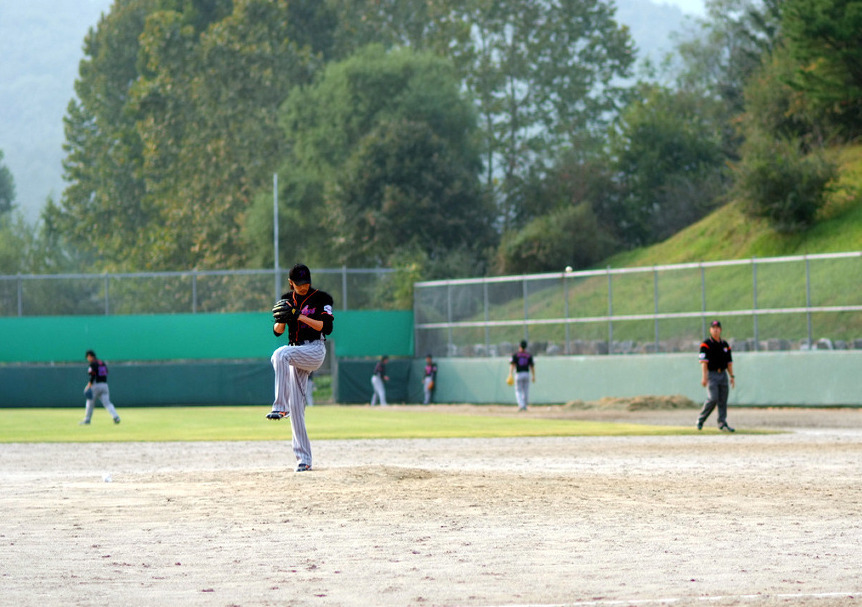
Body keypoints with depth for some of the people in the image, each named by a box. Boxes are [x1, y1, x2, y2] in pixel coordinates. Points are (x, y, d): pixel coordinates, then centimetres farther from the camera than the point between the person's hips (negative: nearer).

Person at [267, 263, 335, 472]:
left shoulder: (321, 298, -3)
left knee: (281, 354, -34)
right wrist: (282, 320, -13)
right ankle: (304, 459, 2)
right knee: (296, 405, -1)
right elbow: (277, 331, 10)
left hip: (315, 350, -6)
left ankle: (281, 407, -35)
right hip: (296, 355, 6)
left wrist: (299, 316, -20)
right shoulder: (287, 300, 11)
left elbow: (327, 327, -14)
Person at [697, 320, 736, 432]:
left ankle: (722, 423, 6)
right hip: (711, 374, -6)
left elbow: (729, 362, 18)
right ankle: (700, 420, -1)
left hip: (723, 374, 6)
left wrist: (732, 376, 10)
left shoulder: (725, 345, 15)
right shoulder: (706, 344, -4)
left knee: (723, 400, 3)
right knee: (713, 399, -16)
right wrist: (704, 377, -20)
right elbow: (704, 361, -11)